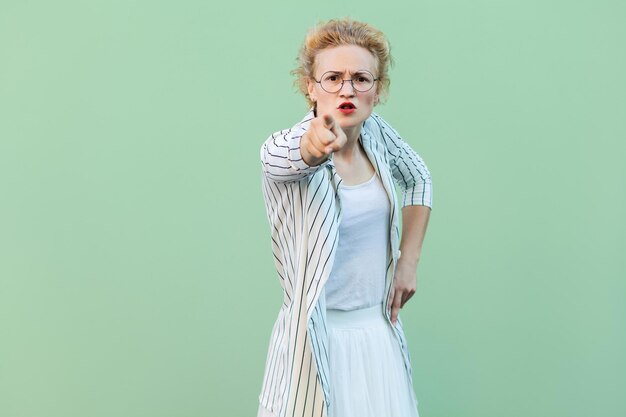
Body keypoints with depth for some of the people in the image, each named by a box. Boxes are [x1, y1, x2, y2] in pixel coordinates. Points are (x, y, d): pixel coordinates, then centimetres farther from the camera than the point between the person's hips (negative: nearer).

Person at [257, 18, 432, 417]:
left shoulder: (376, 132, -3)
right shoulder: (285, 150, -18)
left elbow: (419, 179, 14)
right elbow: (281, 158, -42)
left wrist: (409, 261, 6)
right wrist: (315, 142, -65)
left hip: (380, 326, 5)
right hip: (321, 334, -4)